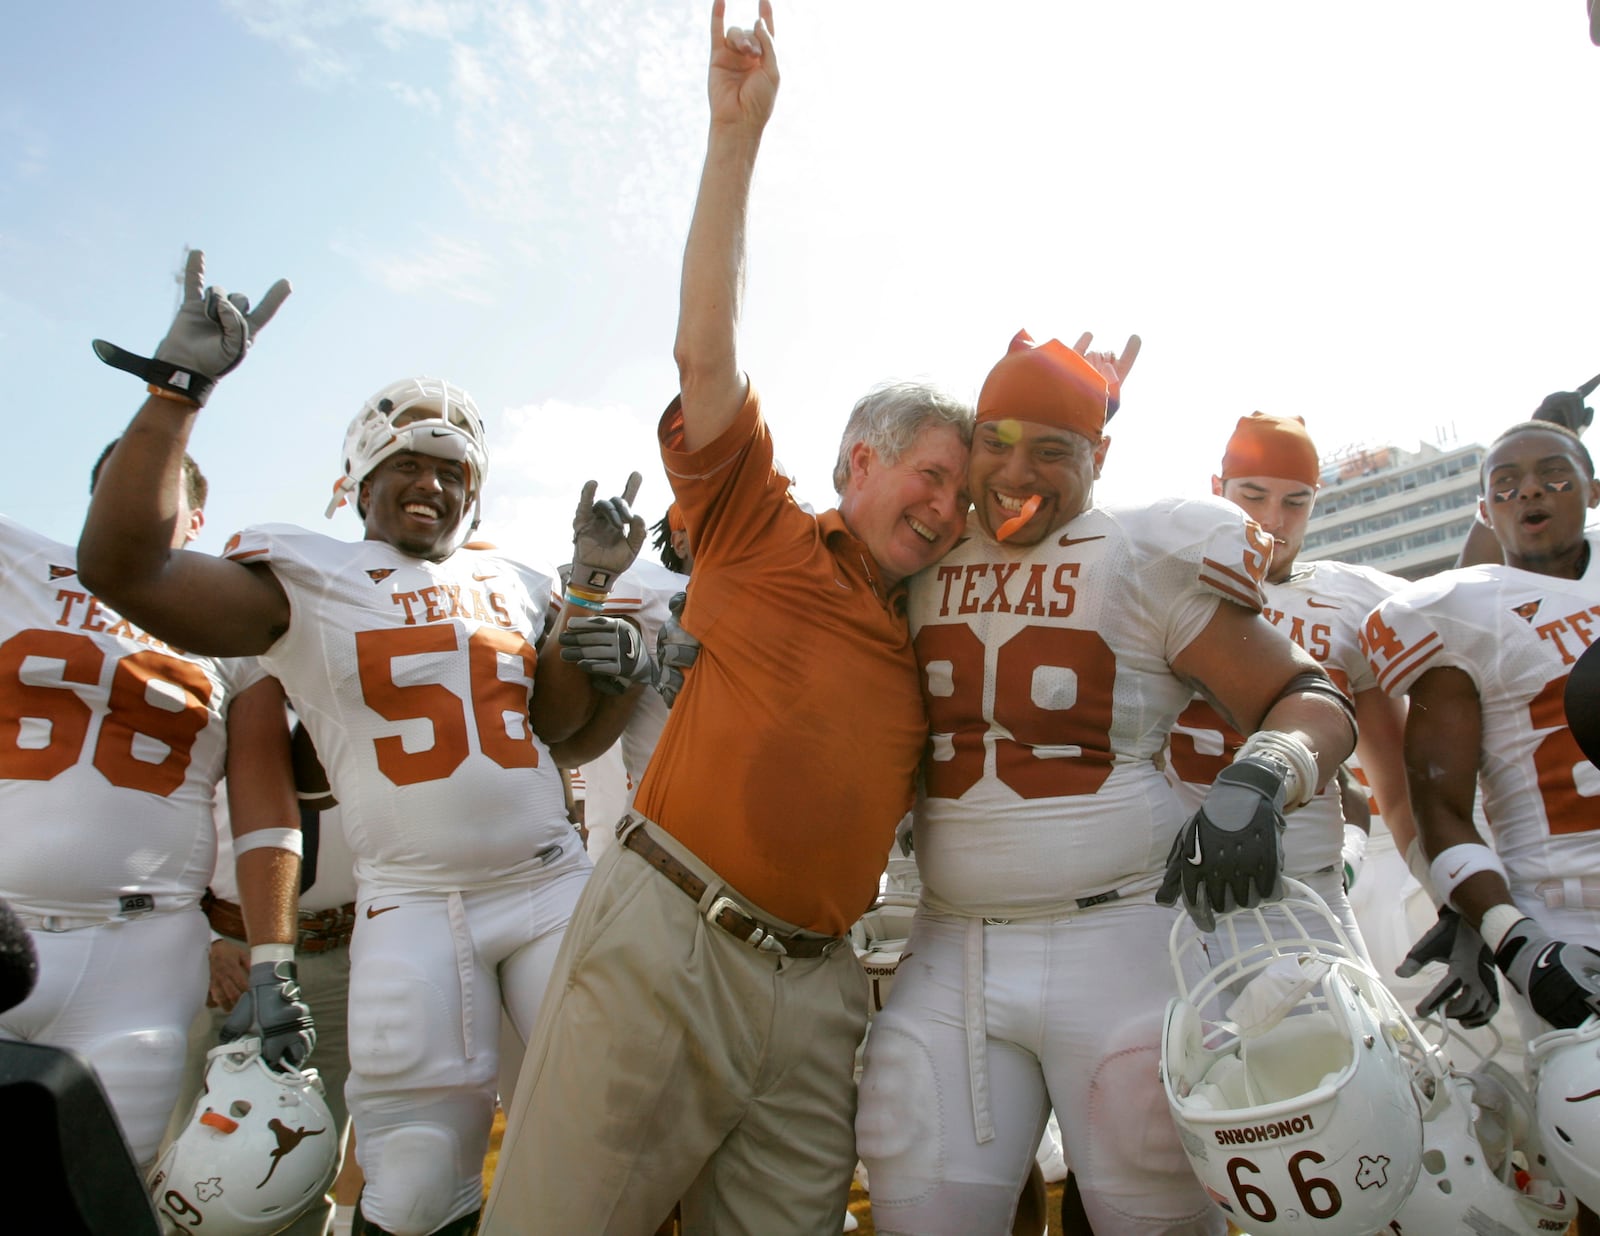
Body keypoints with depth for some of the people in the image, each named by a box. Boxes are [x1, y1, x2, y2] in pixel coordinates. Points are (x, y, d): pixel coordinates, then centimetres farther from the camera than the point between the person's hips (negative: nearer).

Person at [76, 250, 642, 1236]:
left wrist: (589, 588, -3)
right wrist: (181, 384, -14)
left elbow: (554, 721, 4)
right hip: (416, 911, -3)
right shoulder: (305, 580, 0)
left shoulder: (511, 584, 12)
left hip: (556, 885, 4)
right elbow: (119, 565, -13)